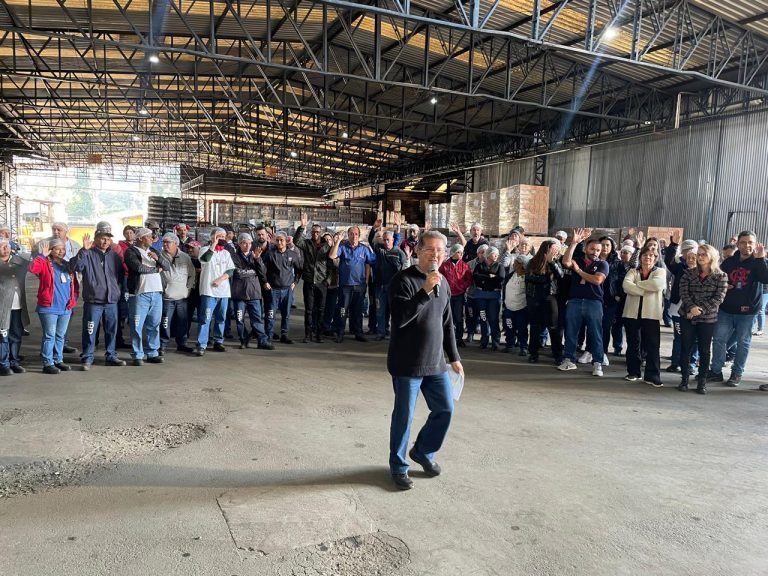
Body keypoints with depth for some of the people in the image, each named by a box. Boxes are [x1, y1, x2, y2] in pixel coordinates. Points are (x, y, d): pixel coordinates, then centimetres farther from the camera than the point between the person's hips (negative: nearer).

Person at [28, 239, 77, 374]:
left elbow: (74, 285, 20)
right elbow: (32, 268, -25)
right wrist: (42, 255, -27)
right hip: (49, 308, -6)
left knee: (60, 336, 14)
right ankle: (48, 364, 3)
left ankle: (58, 360, 24)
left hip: (66, 308, 6)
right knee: (49, 336, -2)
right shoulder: (45, 264, -3)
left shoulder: (67, 266, 13)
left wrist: (73, 299, 9)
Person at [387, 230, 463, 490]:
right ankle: (398, 466, 24)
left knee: (445, 409, 11)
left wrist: (454, 357, 16)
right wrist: (425, 291, -32)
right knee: (404, 416, 3)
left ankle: (423, 451, 35)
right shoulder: (403, 280, -14)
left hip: (435, 363, 7)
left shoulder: (443, 283, 9)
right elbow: (399, 319, -26)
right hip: (407, 363, -6)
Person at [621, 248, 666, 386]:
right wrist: (645, 291, -16)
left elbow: (657, 284, -17)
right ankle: (633, 372, 19)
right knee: (633, 344, 8)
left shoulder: (660, 272, 6)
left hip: (651, 314, -2)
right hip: (632, 312, 2)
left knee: (652, 345, -2)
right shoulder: (633, 271, 11)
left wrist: (637, 284, -8)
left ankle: (652, 375, 3)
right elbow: (626, 285, -9)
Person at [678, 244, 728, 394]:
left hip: (708, 318, -1)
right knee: (686, 348, 4)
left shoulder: (721, 276, 0)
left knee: (704, 350, 6)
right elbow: (683, 292, -5)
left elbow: (719, 298, -8)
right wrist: (691, 307, -21)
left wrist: (701, 309, -18)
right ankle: (685, 378, 14)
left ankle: (702, 381, 15)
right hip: (687, 316, 1)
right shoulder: (689, 273, 5)